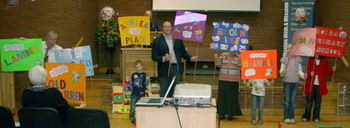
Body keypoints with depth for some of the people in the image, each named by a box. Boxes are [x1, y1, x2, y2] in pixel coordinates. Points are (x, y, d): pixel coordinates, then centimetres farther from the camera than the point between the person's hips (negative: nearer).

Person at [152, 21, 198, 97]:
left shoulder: (178, 39, 9)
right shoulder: (157, 41, -1)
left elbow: (183, 52, 12)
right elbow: (154, 56, -5)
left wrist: (191, 58, -6)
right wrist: (163, 58, -22)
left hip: (176, 68, 3)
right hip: (164, 70, -2)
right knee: (164, 93, 2)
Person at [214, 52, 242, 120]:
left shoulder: (238, 57, -1)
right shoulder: (223, 55, 4)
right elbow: (219, 64, 1)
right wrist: (216, 58, -14)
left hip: (233, 81, -2)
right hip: (223, 80, 2)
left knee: (232, 97, 2)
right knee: (222, 96, 5)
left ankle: (230, 114, 13)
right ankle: (221, 113, 15)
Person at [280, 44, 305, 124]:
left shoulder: (298, 59, 7)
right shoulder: (284, 59, 2)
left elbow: (299, 70, 10)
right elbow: (281, 71, 0)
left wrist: (303, 75, -9)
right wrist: (282, 72, -22)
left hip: (295, 82, 2)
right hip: (287, 81, -2)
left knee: (293, 100, 6)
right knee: (287, 100, -1)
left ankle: (292, 117, 12)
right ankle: (287, 118, 4)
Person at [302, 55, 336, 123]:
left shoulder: (324, 61, 5)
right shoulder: (310, 59, 3)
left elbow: (326, 71, 8)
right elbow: (307, 70, 1)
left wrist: (332, 70, -11)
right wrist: (310, 73, -20)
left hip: (320, 84, 1)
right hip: (311, 84, -1)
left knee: (318, 101, 6)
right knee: (309, 100, 4)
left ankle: (316, 117, 16)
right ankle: (306, 116, 16)